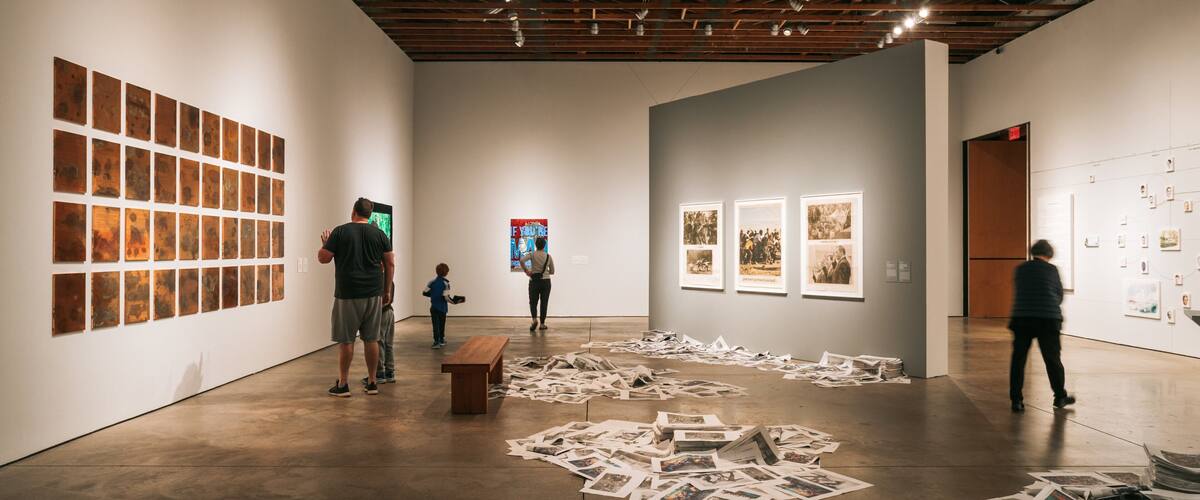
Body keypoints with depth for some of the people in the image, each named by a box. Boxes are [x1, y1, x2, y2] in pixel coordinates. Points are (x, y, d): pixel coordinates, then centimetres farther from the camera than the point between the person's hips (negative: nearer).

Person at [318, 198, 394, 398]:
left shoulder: (340, 232, -3)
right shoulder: (379, 233, 5)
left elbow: (323, 258, 0)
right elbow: (390, 263, 5)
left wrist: (324, 243, 20)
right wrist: (387, 290, 14)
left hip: (347, 294, -3)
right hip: (373, 293, 3)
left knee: (346, 340, 4)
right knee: (371, 338, 9)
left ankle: (342, 385, 10)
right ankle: (372, 383, 15)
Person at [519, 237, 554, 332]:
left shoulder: (532, 255, -6)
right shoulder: (548, 256, -1)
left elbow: (522, 260, -24)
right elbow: (552, 272, 5)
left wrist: (526, 271, -11)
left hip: (534, 282, -1)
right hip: (545, 282, 1)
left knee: (533, 302, 10)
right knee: (544, 303, 12)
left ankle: (534, 319, -15)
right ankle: (542, 324, 12)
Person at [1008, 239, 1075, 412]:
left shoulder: (1020, 269, 6)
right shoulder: (1052, 270, 1)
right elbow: (1059, 295, 8)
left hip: (1021, 319, 1)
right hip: (1048, 319, -1)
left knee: (1018, 359, 5)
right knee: (1052, 359, 11)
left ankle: (1016, 400, 4)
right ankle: (1060, 397, 25)